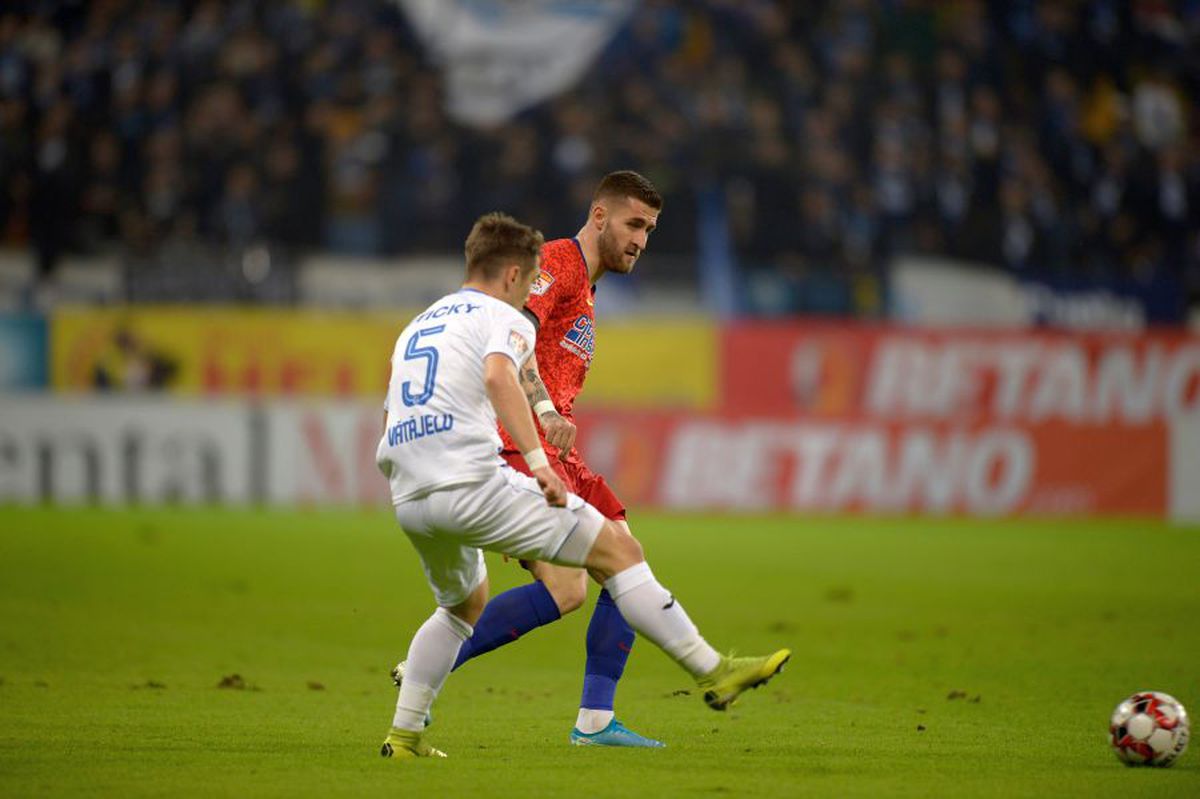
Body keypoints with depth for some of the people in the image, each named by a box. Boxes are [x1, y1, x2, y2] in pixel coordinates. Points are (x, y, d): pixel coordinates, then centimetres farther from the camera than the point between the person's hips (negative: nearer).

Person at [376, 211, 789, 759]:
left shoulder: (416, 327, 27)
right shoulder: (504, 318, 3)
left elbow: (390, 436, 28)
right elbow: (498, 376, -21)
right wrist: (539, 463, -27)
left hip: (409, 502, 8)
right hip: (474, 482, -8)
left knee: (464, 606, 33)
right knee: (616, 549, -1)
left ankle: (404, 735, 26)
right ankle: (713, 671, -4)